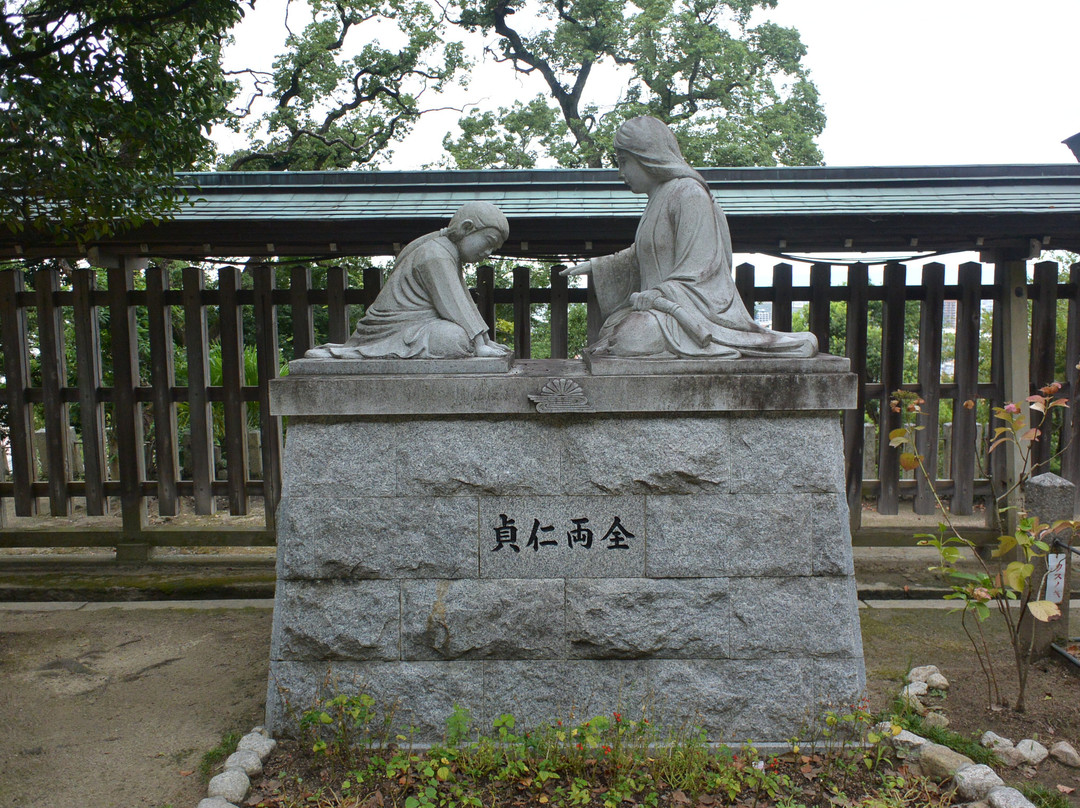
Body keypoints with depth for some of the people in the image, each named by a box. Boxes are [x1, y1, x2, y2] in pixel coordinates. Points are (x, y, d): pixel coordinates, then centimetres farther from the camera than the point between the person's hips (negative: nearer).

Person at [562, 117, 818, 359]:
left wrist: (652, 297, -17)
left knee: (631, 337, -31)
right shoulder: (658, 199, 20)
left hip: (696, 305, -9)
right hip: (663, 306, 9)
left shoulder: (688, 193, -10)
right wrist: (594, 265, 32)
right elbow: (640, 256, 35)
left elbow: (696, 270, -17)